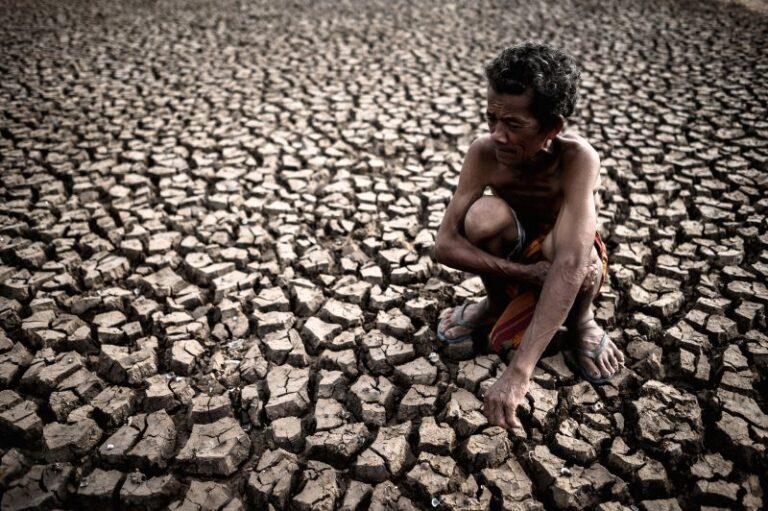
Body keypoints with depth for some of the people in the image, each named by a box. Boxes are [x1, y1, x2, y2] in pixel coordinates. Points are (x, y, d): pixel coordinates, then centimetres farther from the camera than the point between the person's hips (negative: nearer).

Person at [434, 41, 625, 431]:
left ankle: (580, 320, -1)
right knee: (485, 214, -32)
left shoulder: (577, 158, -34)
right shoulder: (484, 153, -25)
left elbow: (570, 264, -46)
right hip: (510, 258, 3)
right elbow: (445, 245, -28)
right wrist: (524, 273, -40)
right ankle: (495, 302, -1)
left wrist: (518, 372, -53)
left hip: (564, 257, -2)